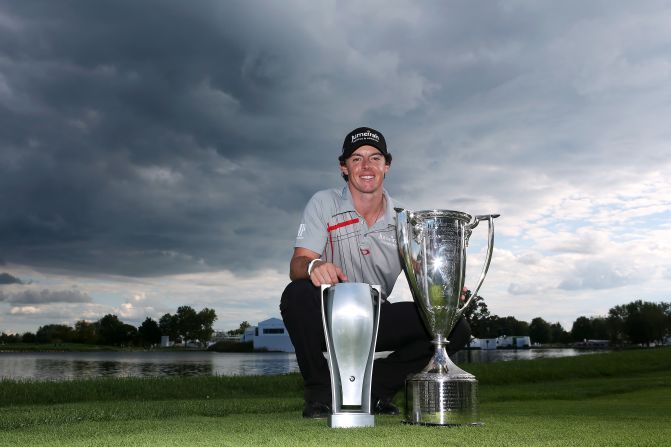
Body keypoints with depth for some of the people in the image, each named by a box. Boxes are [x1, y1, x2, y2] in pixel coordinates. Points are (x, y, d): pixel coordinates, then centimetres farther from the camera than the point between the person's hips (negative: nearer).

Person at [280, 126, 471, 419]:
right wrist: (314, 266, -41)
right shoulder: (324, 204, -7)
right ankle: (319, 392, -10)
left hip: (377, 321, 3)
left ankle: (375, 388, 2)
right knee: (298, 294, -36)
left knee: (455, 327, -16)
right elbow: (297, 265, -16)